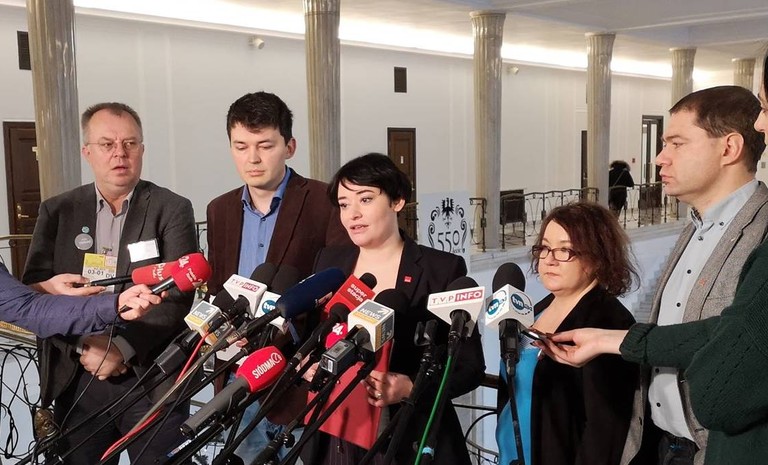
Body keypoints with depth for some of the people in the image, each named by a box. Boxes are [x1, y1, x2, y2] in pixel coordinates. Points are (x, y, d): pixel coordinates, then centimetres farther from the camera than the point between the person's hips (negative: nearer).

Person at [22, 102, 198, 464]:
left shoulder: (172, 210, -2)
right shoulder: (58, 211, 7)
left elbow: (179, 295, -9)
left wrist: (123, 347, -18)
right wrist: (85, 345, -14)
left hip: (154, 380, -2)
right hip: (75, 380, 3)